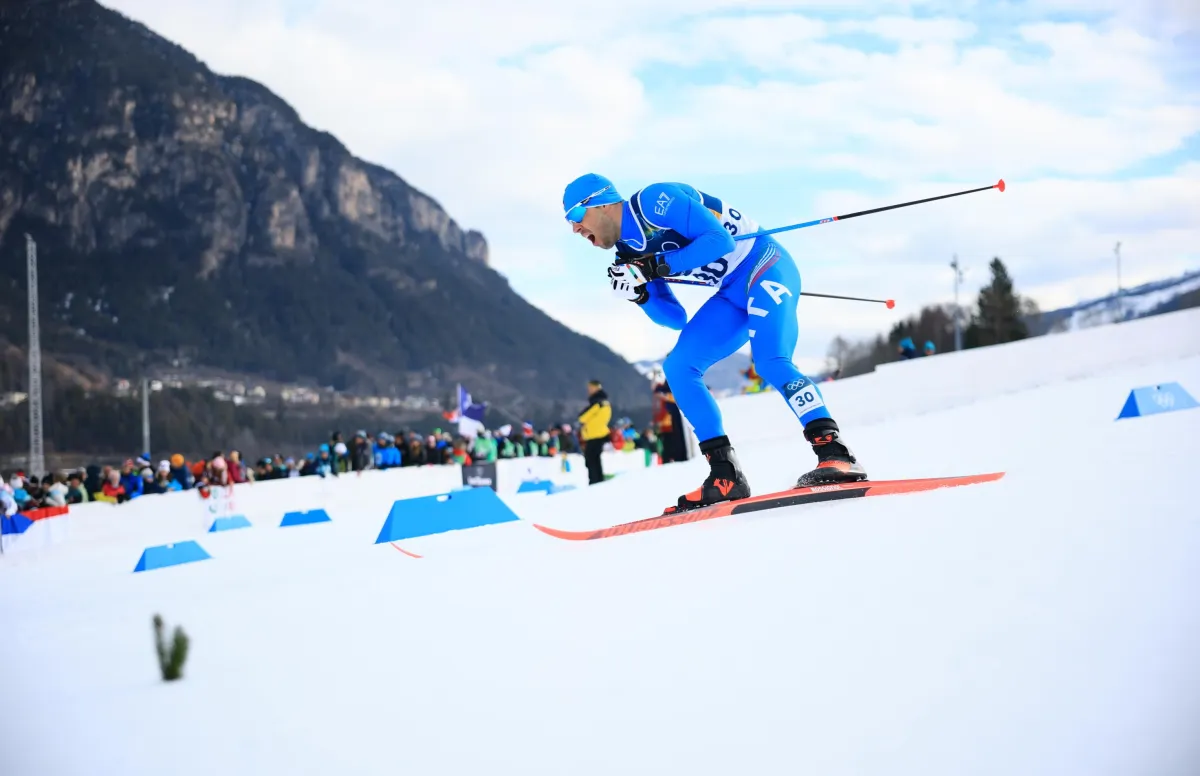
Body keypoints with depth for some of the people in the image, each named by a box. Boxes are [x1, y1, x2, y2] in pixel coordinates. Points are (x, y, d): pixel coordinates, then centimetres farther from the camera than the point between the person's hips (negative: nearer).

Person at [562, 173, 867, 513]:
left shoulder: (653, 200, -15)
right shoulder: (629, 253, 9)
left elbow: (719, 239, -23)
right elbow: (676, 319, 10)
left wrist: (656, 266, -23)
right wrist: (638, 293, -8)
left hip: (765, 267, -9)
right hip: (733, 294, 9)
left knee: (770, 363, -28)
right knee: (678, 367, -4)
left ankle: (837, 457, -30)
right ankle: (725, 476, -7)